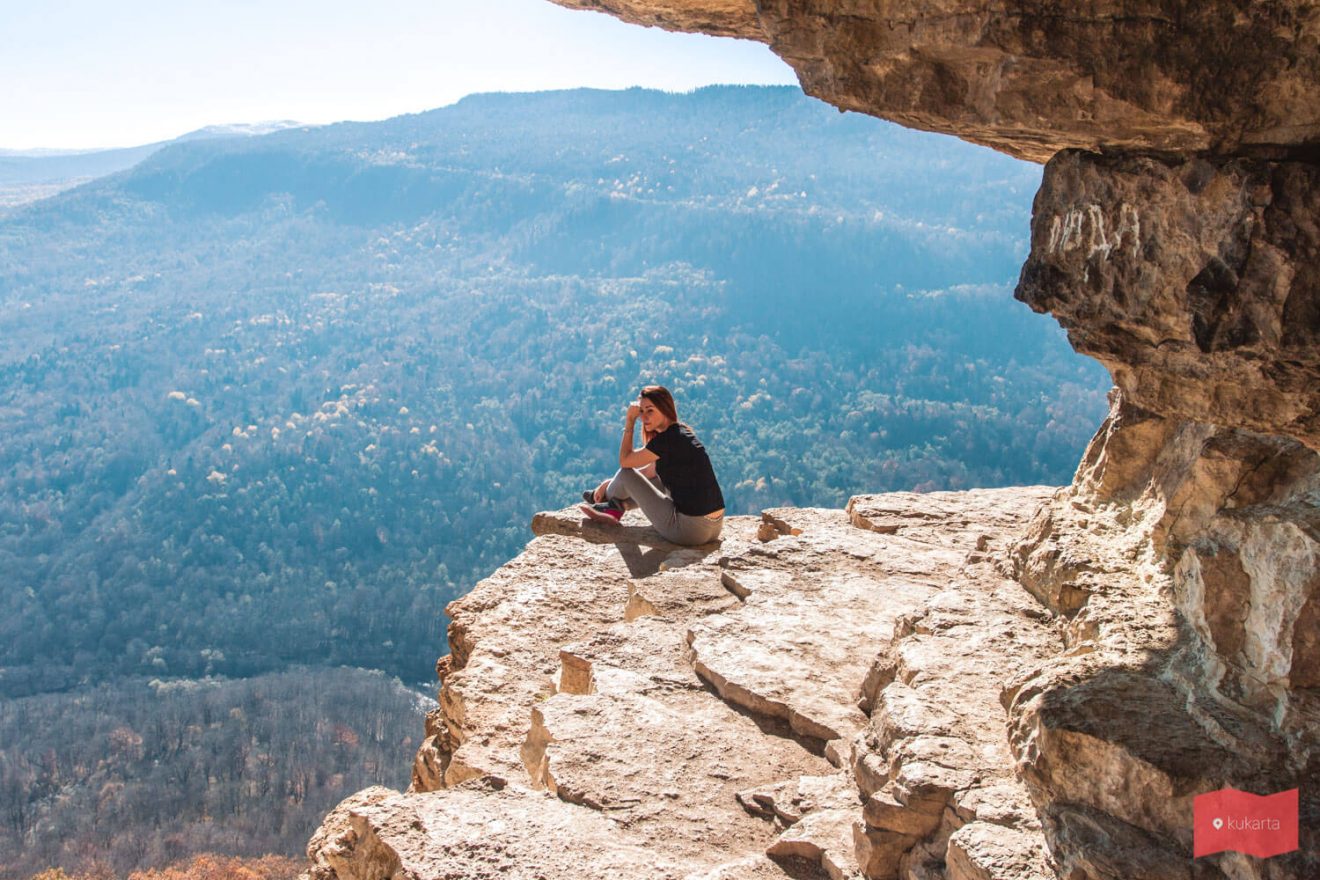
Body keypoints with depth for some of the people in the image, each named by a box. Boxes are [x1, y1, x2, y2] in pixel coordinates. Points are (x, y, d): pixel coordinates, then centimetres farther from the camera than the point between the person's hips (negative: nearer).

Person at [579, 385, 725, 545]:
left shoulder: (668, 439, -16)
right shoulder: (682, 432, 12)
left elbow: (625, 461, -5)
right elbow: (649, 471, 23)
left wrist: (630, 421, 1)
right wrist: (610, 482, 24)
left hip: (690, 530, -9)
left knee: (626, 473, 6)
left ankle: (603, 497, 35)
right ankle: (614, 508, 29)